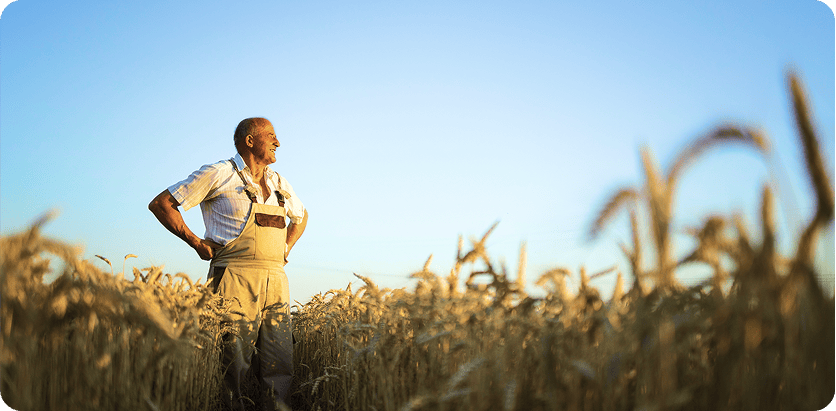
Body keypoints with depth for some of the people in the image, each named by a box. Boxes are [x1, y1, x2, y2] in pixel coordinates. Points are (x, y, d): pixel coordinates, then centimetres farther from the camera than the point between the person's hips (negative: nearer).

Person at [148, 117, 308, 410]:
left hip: (276, 283, 5)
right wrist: (197, 243, -3)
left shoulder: (279, 184, 18)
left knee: (279, 368, 1)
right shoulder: (219, 174, 1)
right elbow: (160, 204, 1)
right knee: (234, 361, -5)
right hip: (236, 279, -5)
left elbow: (301, 216, 37)